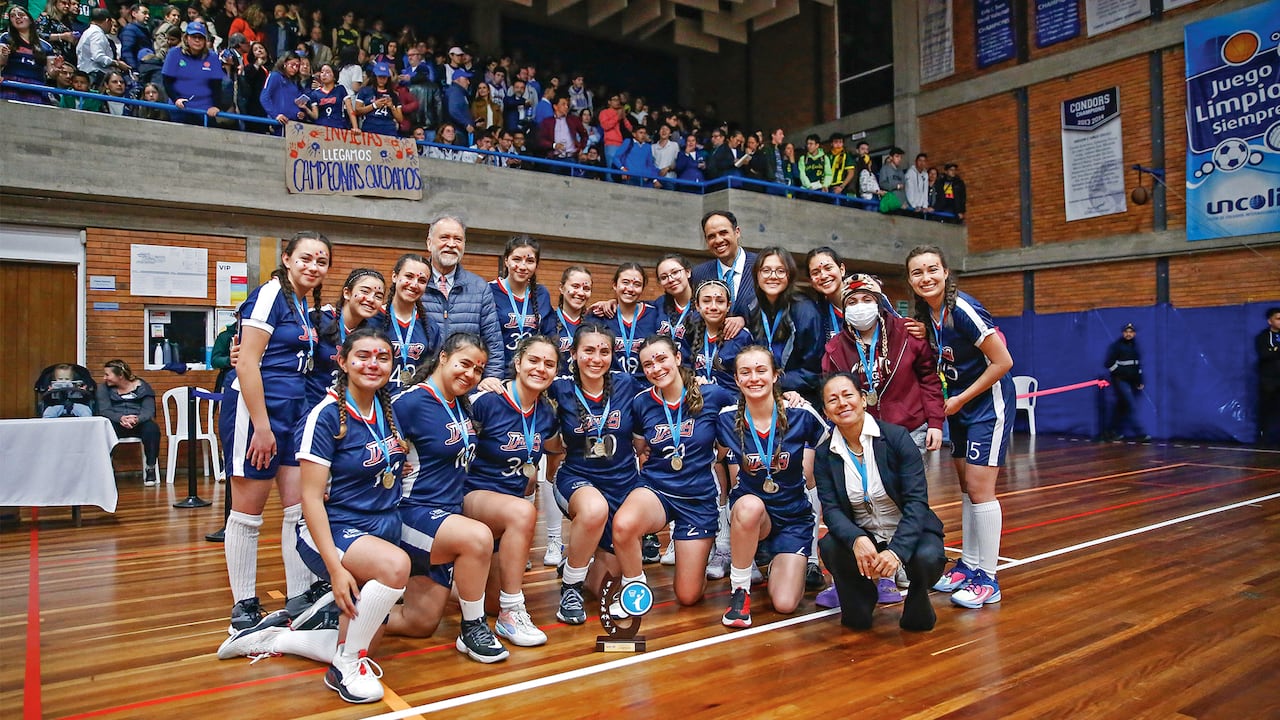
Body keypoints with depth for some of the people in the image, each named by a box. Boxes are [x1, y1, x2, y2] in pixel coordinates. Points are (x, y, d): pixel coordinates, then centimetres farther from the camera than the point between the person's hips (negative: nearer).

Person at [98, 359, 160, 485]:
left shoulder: (142, 387, 4)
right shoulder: (104, 388, 8)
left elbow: (149, 410, -6)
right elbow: (104, 410, -4)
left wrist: (136, 419, -30)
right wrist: (120, 418, -26)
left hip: (139, 422, -1)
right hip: (116, 424, 1)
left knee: (152, 428, -34)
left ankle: (150, 468, -22)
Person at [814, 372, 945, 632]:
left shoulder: (896, 437, -13)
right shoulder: (824, 454, -4)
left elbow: (917, 501, -19)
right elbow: (831, 509, -13)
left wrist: (896, 551, -34)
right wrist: (856, 540, -35)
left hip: (909, 532, -2)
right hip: (861, 535, 2)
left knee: (927, 558, -34)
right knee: (829, 547, -29)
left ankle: (917, 605, 5)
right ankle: (861, 601, 5)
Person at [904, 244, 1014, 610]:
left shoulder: (963, 309, -23)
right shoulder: (926, 313, 1)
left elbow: (1002, 362, -20)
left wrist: (960, 399, -14)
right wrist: (922, 341, -7)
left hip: (988, 402, -8)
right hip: (958, 405, 8)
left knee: (979, 487, -8)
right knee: (966, 487, 13)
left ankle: (986, 580, 1)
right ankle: (968, 564, 23)